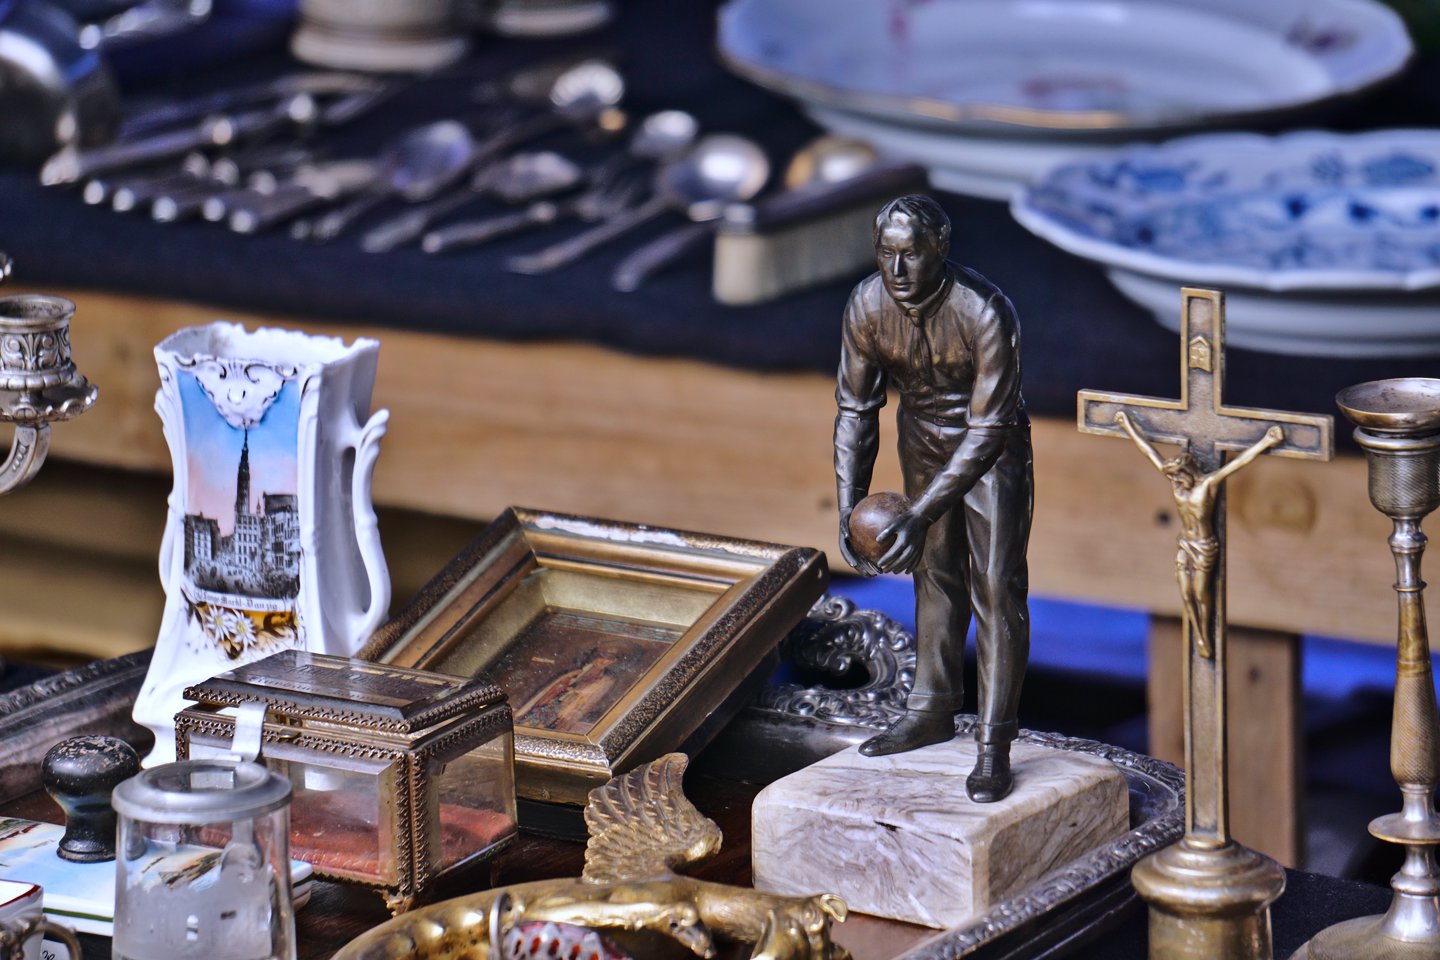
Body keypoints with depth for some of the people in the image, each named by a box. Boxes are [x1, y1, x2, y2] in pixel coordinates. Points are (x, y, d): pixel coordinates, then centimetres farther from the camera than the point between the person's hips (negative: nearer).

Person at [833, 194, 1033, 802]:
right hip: (922, 442, 5)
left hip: (992, 449, -5)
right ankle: (932, 712, 31)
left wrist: (920, 517, -34)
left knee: (996, 584, -10)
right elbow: (856, 409, -8)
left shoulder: (985, 312, -35)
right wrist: (849, 509, -17)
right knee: (935, 576, 16)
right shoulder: (868, 306, -20)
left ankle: (994, 744, -7)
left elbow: (987, 428, -31)